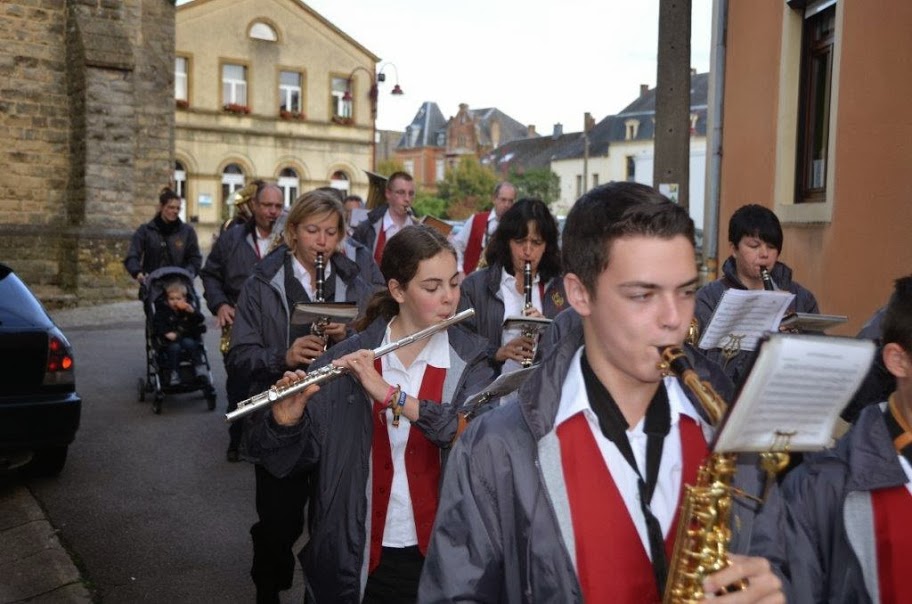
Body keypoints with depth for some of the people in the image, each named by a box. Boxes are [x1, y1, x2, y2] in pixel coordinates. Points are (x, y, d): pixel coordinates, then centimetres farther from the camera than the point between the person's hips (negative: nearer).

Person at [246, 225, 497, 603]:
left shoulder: (470, 359, -5)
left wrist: (392, 395, -30)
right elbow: (292, 462, -4)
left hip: (445, 556, 0)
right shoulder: (349, 359, -5)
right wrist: (287, 421, -25)